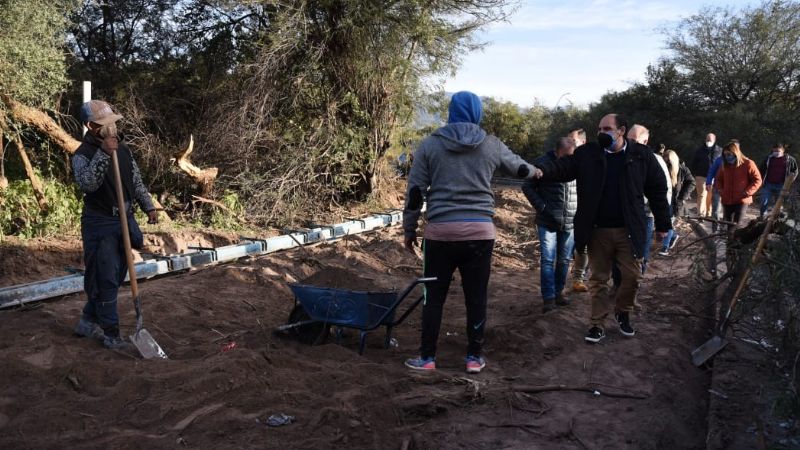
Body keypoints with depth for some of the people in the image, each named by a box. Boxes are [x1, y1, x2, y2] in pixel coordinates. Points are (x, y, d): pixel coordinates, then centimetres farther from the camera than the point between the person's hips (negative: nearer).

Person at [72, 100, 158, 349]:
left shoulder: (122, 149, 8)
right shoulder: (83, 155, -13)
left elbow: (137, 181, 16)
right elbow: (88, 183, -32)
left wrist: (148, 206, 10)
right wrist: (104, 153, -36)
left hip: (124, 219, 7)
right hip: (100, 225, -7)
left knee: (116, 277, 14)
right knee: (105, 279, -3)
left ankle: (88, 321, 30)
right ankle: (111, 334, 6)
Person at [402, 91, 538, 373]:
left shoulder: (430, 144, 2)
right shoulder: (491, 145, 6)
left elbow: (415, 191, 1)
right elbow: (521, 169, 23)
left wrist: (409, 229, 11)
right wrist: (536, 171, 46)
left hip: (440, 231, -1)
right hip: (480, 232, 1)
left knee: (434, 296, 9)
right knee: (476, 297, 10)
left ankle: (427, 358, 15)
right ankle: (474, 358, 19)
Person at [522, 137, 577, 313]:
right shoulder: (542, 163, -7)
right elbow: (528, 187, 0)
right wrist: (541, 207, -8)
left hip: (570, 222, 3)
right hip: (547, 222, -3)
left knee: (564, 260, 10)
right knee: (548, 260, -4)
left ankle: (559, 292, 25)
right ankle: (548, 297, 1)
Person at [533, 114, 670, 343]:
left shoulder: (641, 155, -1)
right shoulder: (587, 153, 2)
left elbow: (657, 189, 3)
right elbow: (563, 166, -9)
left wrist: (662, 224, 4)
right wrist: (543, 171, -31)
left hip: (629, 230, -1)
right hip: (597, 230, 1)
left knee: (632, 276, 6)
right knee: (598, 279, 8)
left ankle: (622, 312, 32)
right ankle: (598, 324, 19)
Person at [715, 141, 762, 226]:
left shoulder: (748, 164, -8)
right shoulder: (725, 165, 6)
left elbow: (757, 180, -6)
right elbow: (718, 179, 20)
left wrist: (747, 192, -15)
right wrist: (721, 190, 3)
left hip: (742, 200, -5)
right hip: (727, 201, 5)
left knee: (735, 225, -10)